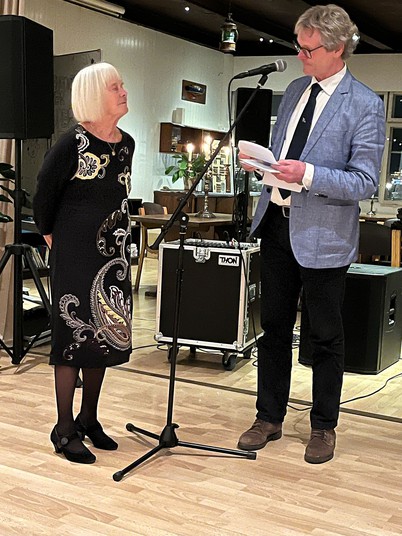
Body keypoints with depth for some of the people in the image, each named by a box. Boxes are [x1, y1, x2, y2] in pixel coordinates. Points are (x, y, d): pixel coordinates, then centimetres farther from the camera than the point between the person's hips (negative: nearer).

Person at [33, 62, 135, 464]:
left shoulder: (126, 144, 6)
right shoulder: (73, 144, -14)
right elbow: (44, 196, -6)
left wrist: (119, 240, 16)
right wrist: (50, 235, 5)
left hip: (113, 253, 7)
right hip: (75, 254, -7)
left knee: (105, 335, 11)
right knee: (74, 336, -1)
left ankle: (89, 420, 26)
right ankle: (64, 431, 10)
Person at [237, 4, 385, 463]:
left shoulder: (365, 105, -10)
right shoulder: (295, 90, 10)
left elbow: (364, 183, -15)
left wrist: (308, 174, -26)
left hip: (322, 235, -6)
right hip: (276, 222, 6)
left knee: (325, 337, 8)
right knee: (273, 328, 14)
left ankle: (323, 428, 26)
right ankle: (269, 419, 30)